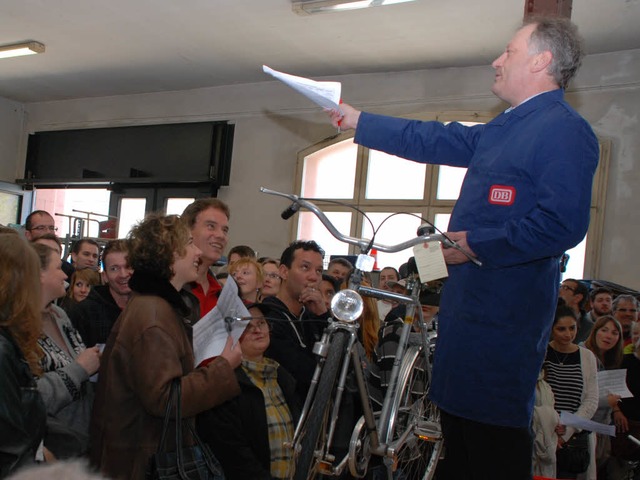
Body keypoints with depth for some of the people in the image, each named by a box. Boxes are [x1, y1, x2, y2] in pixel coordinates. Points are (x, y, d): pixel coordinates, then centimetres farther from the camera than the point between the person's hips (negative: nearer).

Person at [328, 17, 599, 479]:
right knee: (458, 422, 18)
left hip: (504, 309, -10)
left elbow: (562, 223, -24)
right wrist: (358, 121, 28)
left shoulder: (565, 130, -13)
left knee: (495, 432, -4)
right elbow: (434, 140, 26)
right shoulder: (504, 129, 18)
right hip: (471, 298, 10)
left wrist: (476, 246, -18)